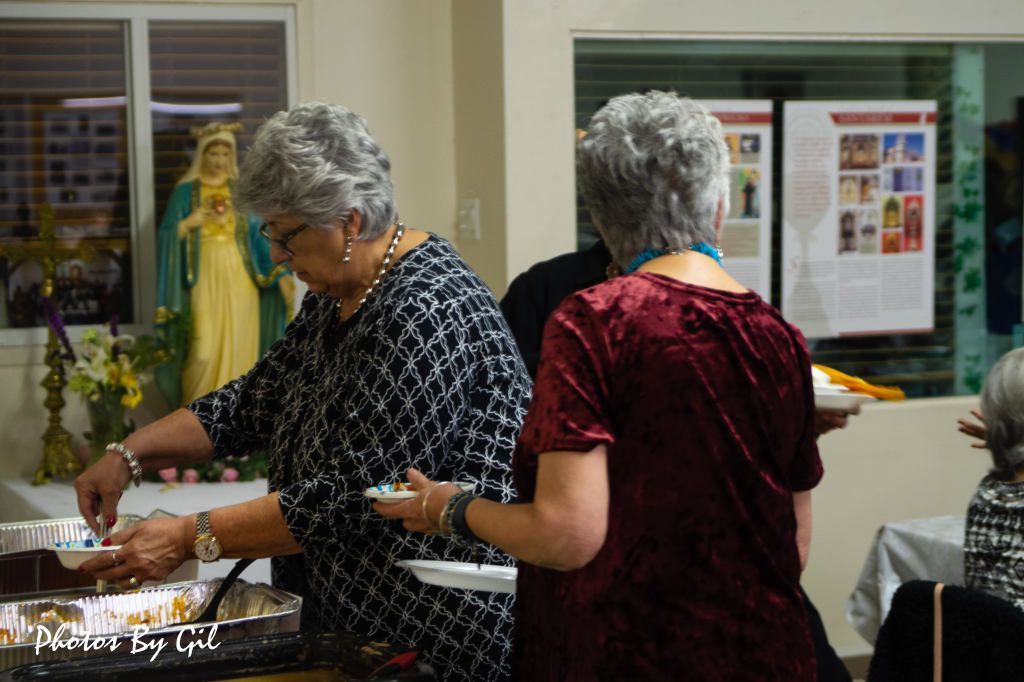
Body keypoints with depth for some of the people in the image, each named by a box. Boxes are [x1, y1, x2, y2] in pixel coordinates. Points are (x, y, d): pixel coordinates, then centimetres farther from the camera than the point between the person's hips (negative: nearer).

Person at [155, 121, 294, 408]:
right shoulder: (186, 191, 4)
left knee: (238, 350, 1)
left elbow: (261, 235, 4)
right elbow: (167, 236, 2)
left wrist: (281, 273, -6)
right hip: (205, 281, -2)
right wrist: (189, 223, -16)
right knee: (204, 353, -8)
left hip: (239, 280, 2)